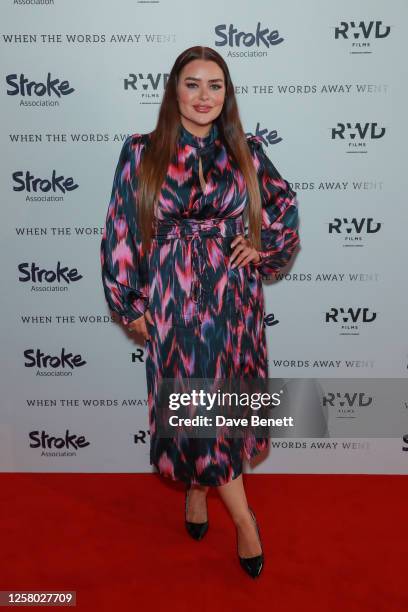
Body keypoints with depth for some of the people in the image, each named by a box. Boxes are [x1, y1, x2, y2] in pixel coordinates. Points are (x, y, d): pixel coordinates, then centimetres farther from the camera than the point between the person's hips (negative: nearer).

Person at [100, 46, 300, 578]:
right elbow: (120, 234, -1)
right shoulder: (141, 152, -2)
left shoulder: (246, 151, 4)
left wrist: (263, 246, 4)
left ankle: (198, 490, 37)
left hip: (233, 296, 2)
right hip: (174, 300, -2)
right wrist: (129, 305, -2)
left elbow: (285, 203, 19)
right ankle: (243, 515, 23)